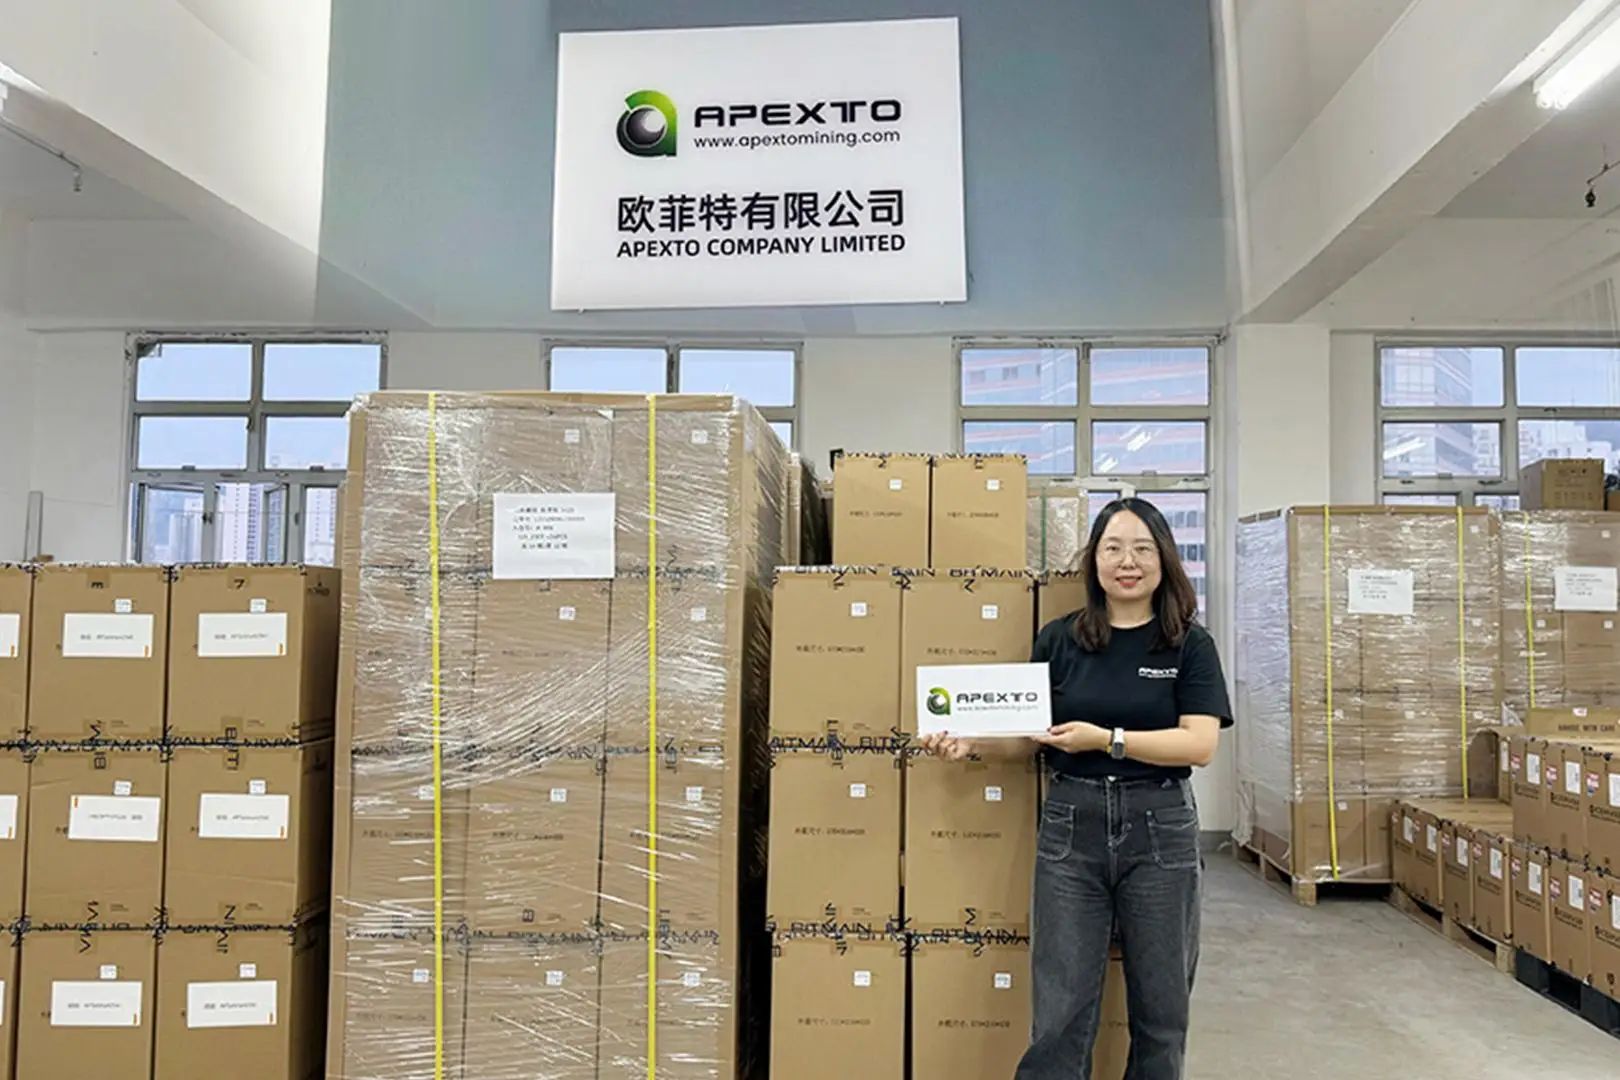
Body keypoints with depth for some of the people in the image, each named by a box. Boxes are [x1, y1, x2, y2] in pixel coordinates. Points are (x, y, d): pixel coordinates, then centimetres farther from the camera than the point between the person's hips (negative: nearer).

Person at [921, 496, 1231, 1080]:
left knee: (1160, 1009, 11)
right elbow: (1030, 734, 8)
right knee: (1061, 1010, 3)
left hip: (1159, 830, -1)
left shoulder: (1190, 644, -1)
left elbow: (1200, 744, -11)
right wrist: (972, 743, -11)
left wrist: (1105, 739, -21)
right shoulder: (1059, 639, 4)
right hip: (1070, 826, 1)